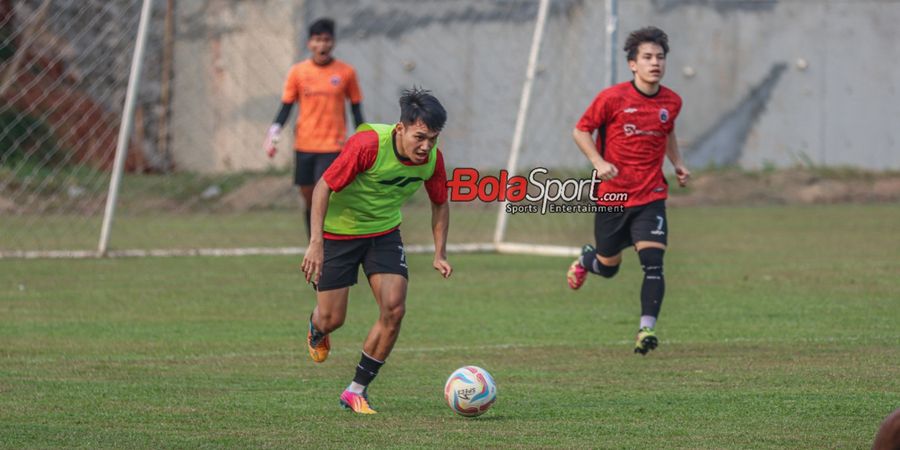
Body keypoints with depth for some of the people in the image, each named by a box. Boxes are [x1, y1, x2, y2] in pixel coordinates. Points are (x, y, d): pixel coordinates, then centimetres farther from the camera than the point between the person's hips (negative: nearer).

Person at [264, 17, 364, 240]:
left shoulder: (346, 72, 0)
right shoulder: (298, 71, 2)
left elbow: (356, 108, 8)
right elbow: (286, 107, 4)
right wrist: (273, 135, -9)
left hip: (333, 145, -2)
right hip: (304, 145, 3)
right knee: (309, 198, 9)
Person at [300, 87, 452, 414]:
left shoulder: (432, 158, -15)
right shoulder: (368, 144, -31)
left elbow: (439, 203, 5)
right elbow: (323, 187, -23)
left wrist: (439, 254, 0)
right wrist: (316, 243, -29)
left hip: (384, 234, 4)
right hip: (338, 231, -4)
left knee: (394, 309, -14)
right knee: (332, 319, -1)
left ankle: (357, 391, 0)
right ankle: (316, 329, 41)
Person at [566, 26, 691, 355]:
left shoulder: (671, 102, 1)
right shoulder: (612, 98, -13)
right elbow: (581, 131, -3)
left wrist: (677, 163, 9)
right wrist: (598, 162, -18)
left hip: (651, 196, 2)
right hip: (612, 195, -2)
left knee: (653, 262, -17)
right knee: (608, 266, 13)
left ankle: (647, 328, -16)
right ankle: (586, 258, 49)